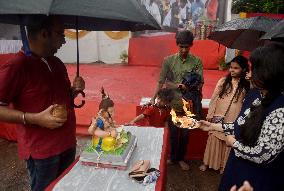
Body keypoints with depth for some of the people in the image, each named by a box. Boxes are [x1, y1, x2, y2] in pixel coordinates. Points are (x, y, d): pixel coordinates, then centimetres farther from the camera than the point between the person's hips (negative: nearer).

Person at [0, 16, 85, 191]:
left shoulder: (57, 63, 8)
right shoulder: (15, 67, -16)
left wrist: (75, 90, -2)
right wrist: (36, 118, -25)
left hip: (68, 144, 7)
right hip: (41, 150, -6)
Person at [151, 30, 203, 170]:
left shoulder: (197, 61, -2)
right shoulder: (168, 60, -3)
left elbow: (199, 85, -8)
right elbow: (161, 82, -7)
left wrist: (176, 85, -18)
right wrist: (153, 98, -17)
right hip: (172, 103, -1)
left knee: (185, 133, 14)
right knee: (173, 133, 12)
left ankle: (180, 158, 37)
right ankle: (172, 157, 36)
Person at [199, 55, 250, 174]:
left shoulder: (246, 86, -4)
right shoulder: (223, 81, -1)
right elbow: (214, 98, 2)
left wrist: (252, 81, -21)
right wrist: (210, 114, -1)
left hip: (234, 120, -1)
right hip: (218, 116, 1)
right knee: (214, 140, 12)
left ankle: (223, 165, 33)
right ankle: (207, 162, 30)